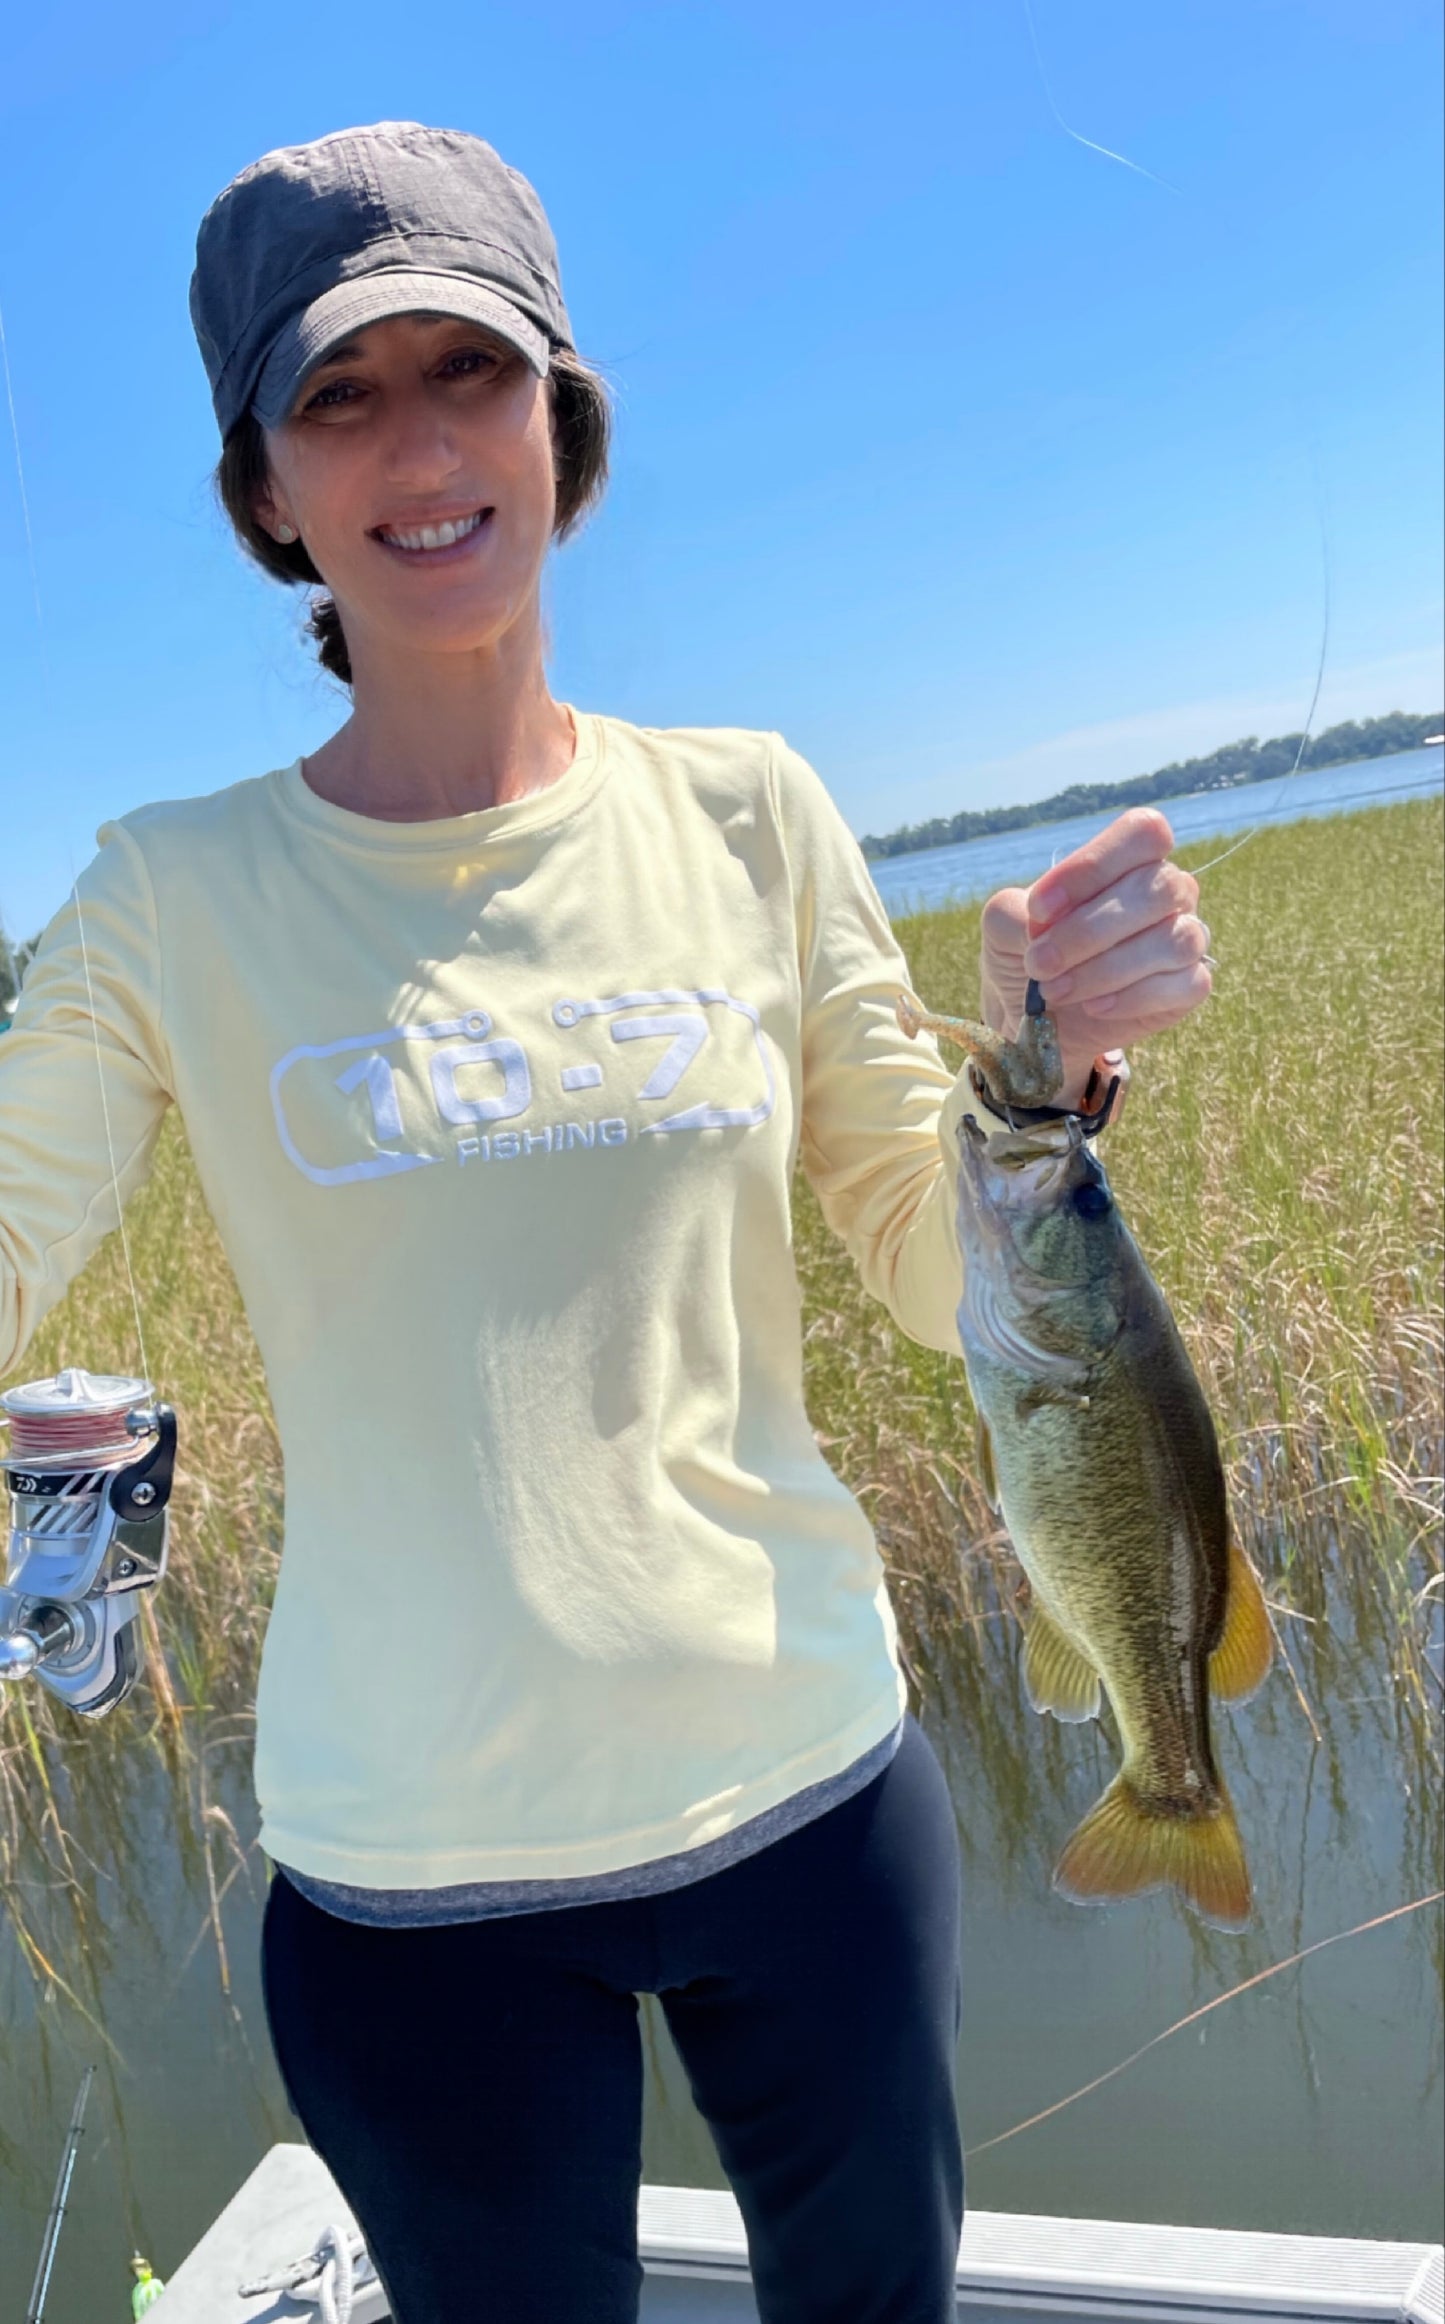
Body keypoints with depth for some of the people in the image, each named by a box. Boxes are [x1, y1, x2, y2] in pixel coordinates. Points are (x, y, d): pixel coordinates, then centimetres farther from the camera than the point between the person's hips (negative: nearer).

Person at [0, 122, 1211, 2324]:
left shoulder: (746, 813, -4)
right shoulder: (176, 898, -8)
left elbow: (945, 1284, 0)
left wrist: (1049, 1060, -18)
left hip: (814, 1773, 3)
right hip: (417, 1874, -2)